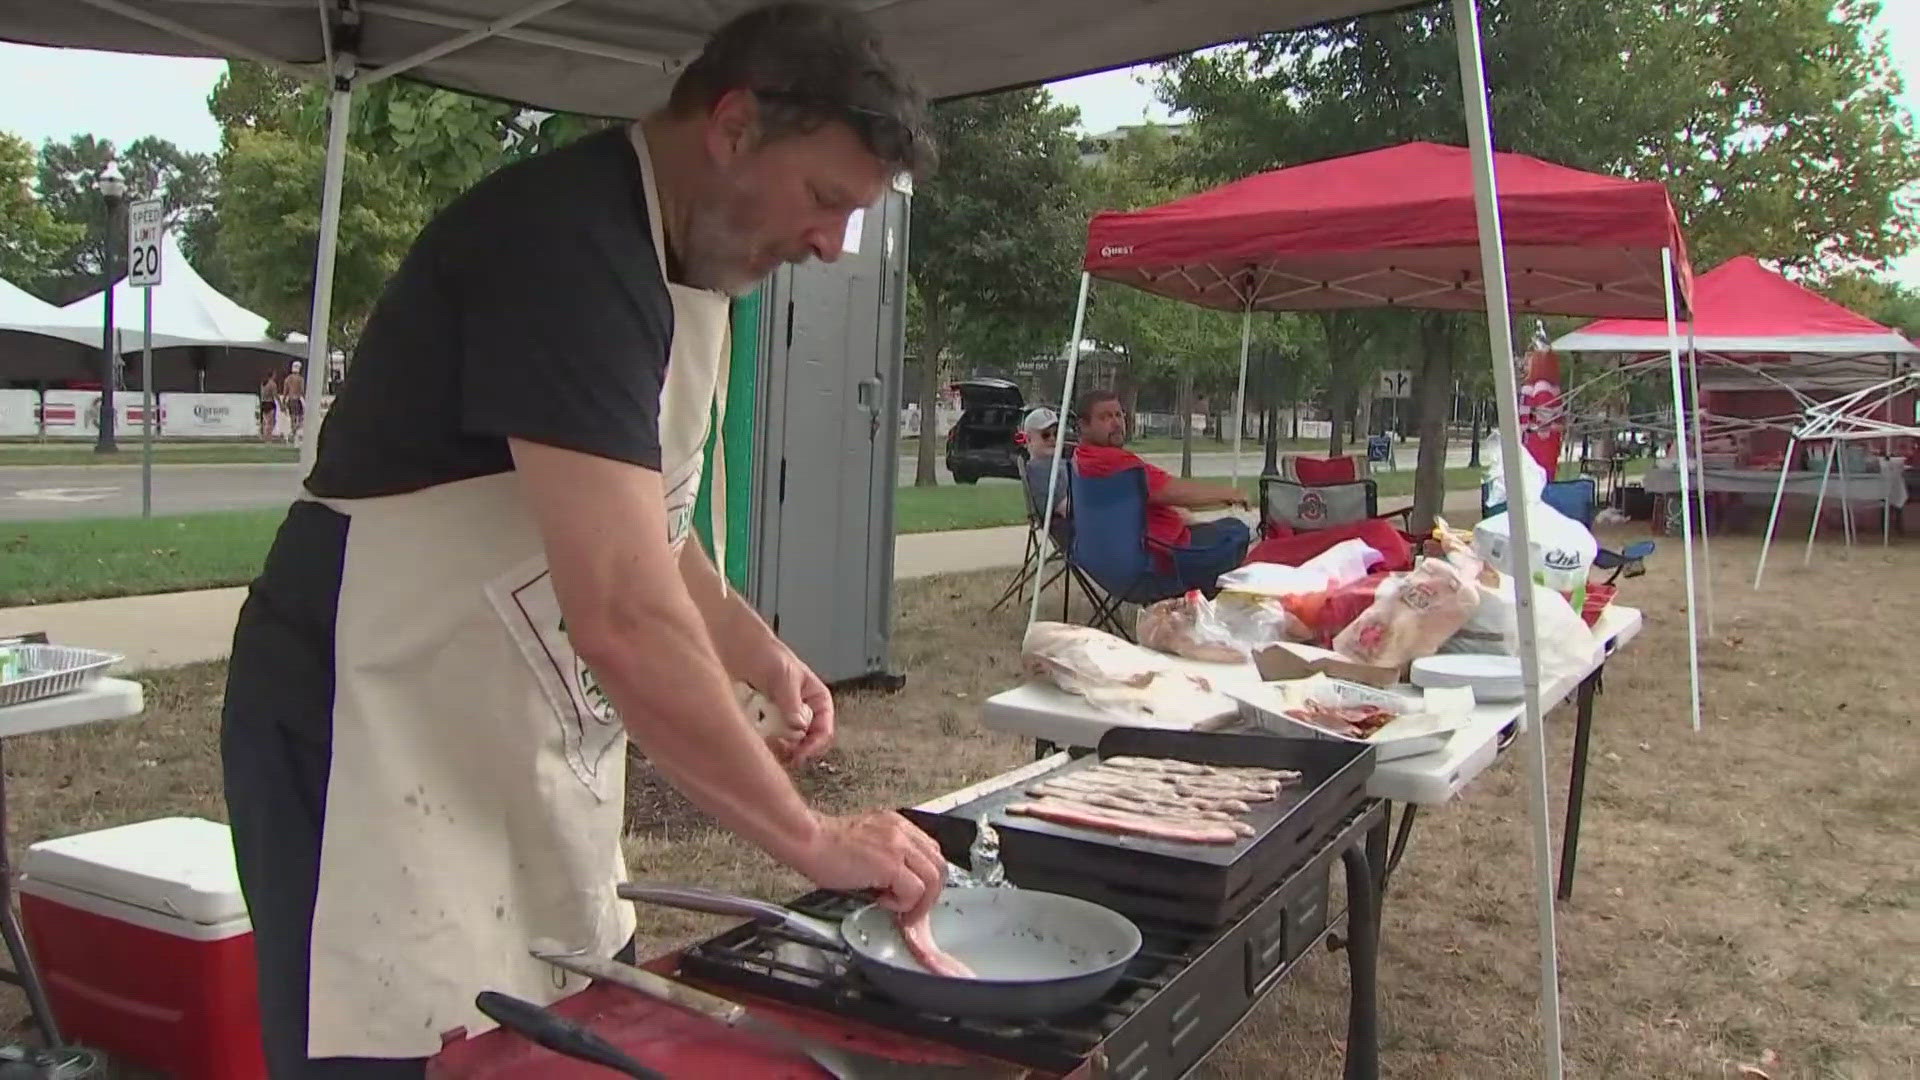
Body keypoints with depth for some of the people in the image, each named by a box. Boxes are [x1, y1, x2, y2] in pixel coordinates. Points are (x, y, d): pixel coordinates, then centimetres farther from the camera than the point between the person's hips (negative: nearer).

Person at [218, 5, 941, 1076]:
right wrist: (810, 835, -22)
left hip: (524, 748, 9)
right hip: (377, 739, -9)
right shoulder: (565, 244, -22)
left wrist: (763, 655, 5)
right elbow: (622, 616, -31)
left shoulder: (685, 256, 9)